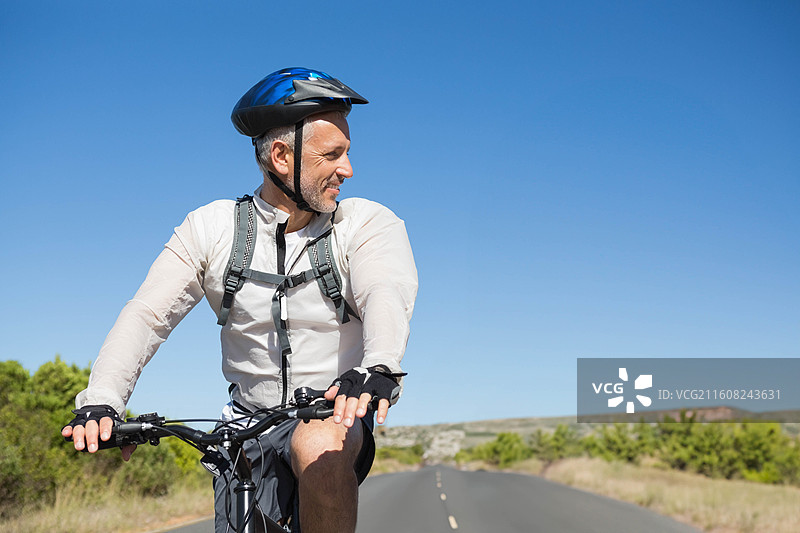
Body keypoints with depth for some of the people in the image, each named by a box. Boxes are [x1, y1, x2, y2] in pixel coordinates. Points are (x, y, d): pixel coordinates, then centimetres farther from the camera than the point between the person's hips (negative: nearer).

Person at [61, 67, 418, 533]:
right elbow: (148, 314, -9)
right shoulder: (213, 229, -2)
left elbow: (388, 296, -26)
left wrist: (377, 370, -48)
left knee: (320, 448, -33)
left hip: (336, 415, -2)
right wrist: (101, 402, -25)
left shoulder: (368, 224, -8)